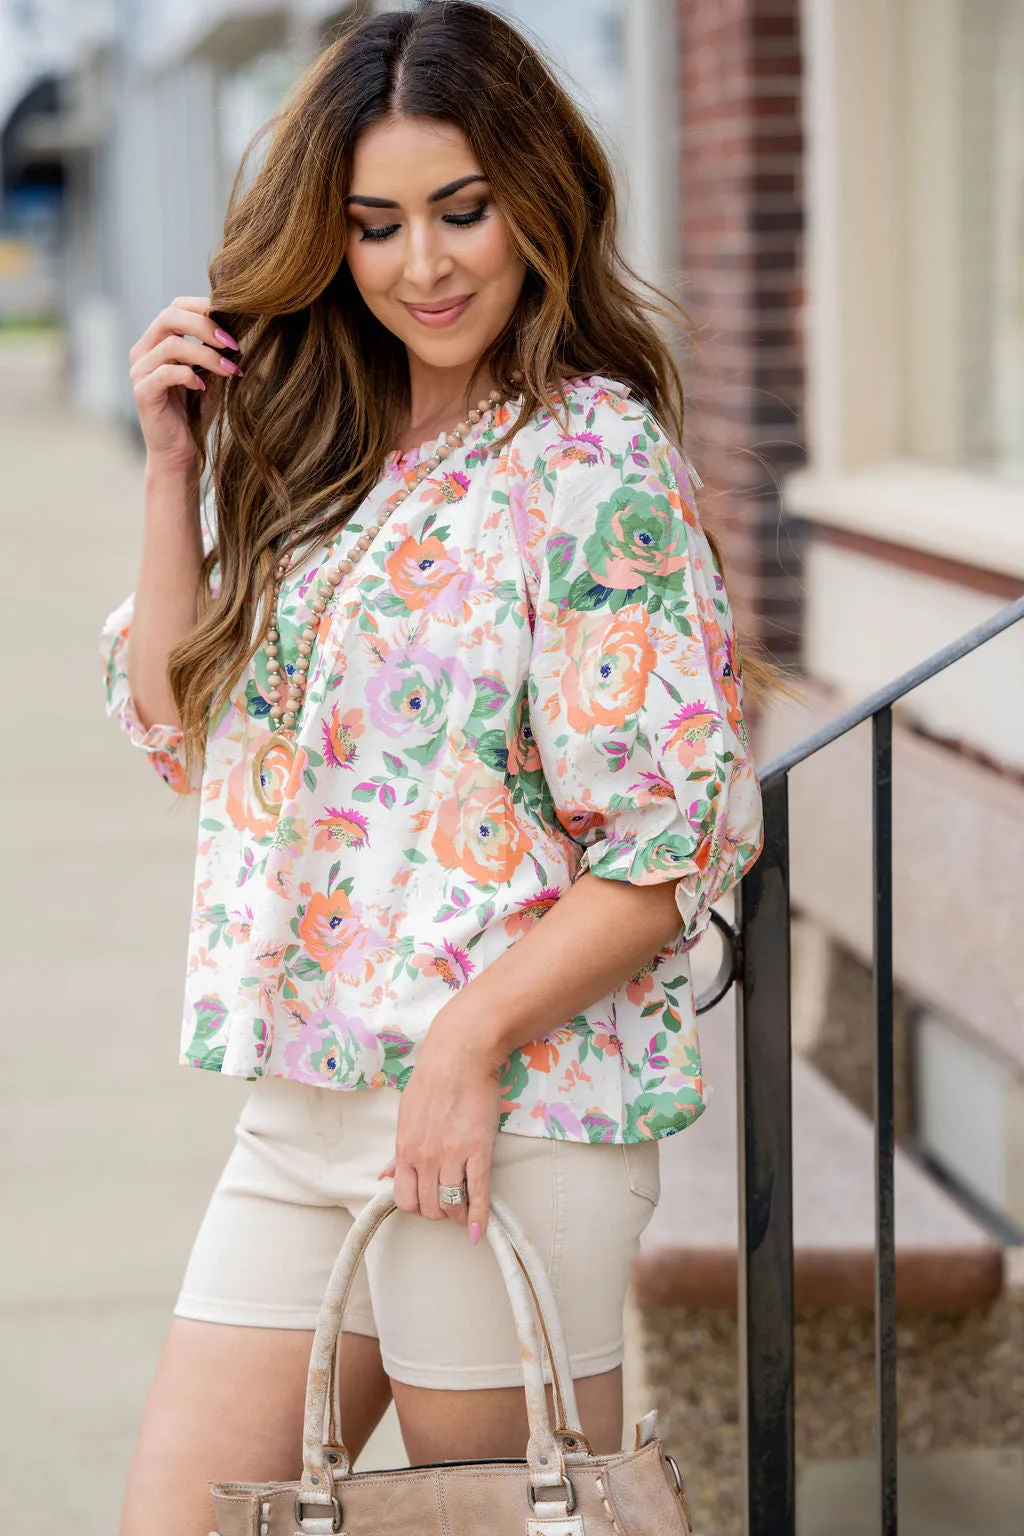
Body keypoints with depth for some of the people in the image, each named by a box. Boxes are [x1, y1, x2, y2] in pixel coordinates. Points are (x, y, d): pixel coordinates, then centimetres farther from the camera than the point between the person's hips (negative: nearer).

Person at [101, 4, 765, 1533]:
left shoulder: (590, 463, -11)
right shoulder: (314, 450, 11)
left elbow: (680, 840, -14)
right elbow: (184, 730, 13)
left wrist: (471, 1041, -19)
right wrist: (176, 466, 4)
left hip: (510, 1119, -7)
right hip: (300, 1115, 7)